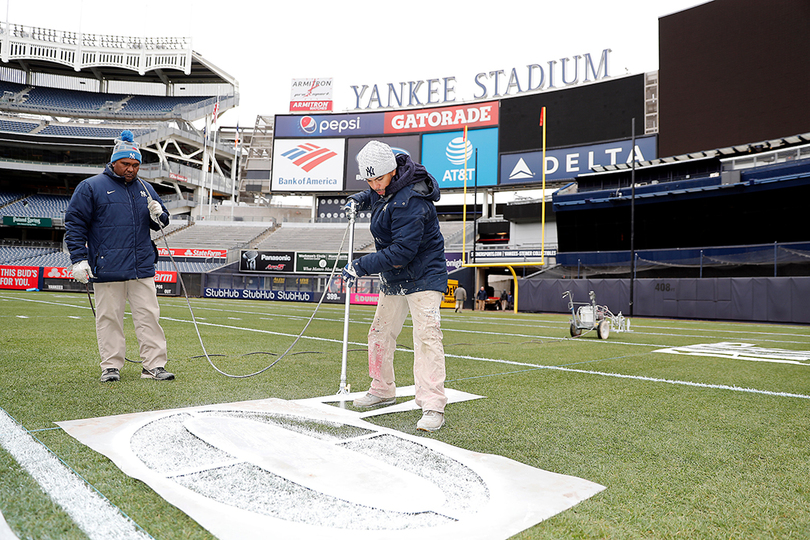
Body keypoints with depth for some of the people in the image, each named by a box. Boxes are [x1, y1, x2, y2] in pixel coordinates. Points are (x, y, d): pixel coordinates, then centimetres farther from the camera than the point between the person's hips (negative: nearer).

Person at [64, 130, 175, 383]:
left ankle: (154, 365, 6)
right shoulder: (90, 187, 1)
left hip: (143, 268, 3)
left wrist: (159, 215, -5)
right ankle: (111, 366, 15)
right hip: (107, 269, -3)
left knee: (149, 315, 1)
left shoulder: (145, 189, 14)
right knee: (109, 318, 4)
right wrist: (79, 259, -7)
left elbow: (160, 223, 21)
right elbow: (74, 224, 0)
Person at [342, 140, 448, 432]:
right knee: (380, 332, 13)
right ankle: (383, 389, 30)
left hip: (423, 276, -9)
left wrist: (362, 265, -28)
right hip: (393, 277, 9)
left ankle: (433, 406, -15)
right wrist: (363, 199, 10)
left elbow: (402, 251, -31)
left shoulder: (409, 201, -27)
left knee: (426, 335, -17)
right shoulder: (385, 188, 2)